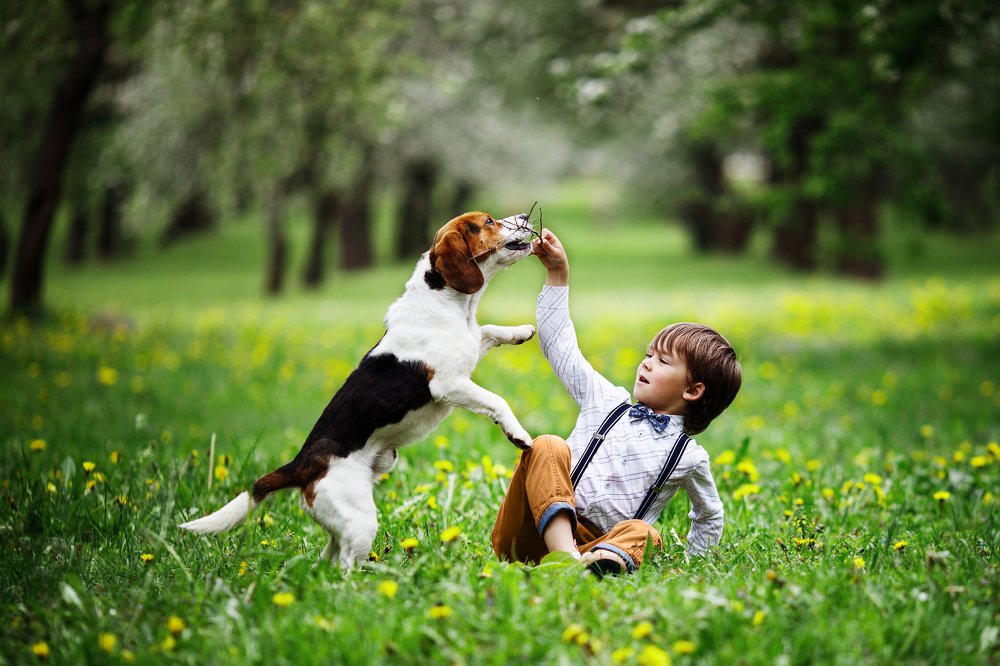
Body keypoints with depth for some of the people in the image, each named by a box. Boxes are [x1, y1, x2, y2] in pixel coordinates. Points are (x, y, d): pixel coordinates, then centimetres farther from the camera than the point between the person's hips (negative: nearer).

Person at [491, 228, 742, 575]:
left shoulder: (689, 458, 11)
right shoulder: (608, 401, 17)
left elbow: (709, 517, 26)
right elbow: (560, 345, 18)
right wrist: (558, 272, 14)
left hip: (599, 545, -2)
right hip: (539, 531, 2)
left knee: (643, 534, -33)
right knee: (548, 446, -26)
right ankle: (565, 554, -47)